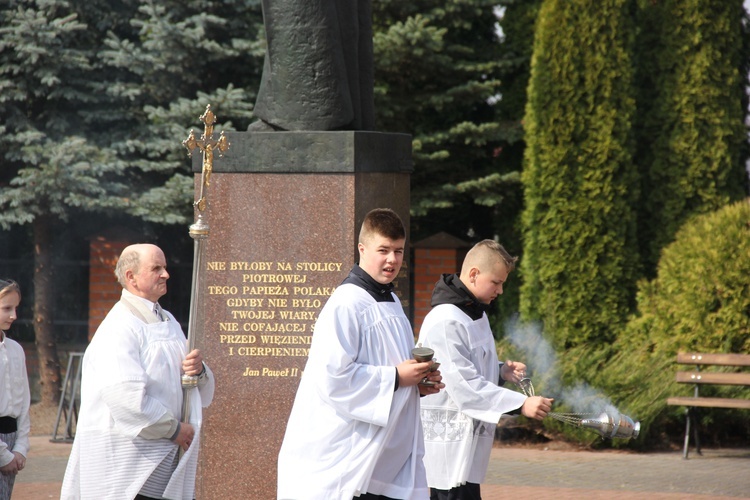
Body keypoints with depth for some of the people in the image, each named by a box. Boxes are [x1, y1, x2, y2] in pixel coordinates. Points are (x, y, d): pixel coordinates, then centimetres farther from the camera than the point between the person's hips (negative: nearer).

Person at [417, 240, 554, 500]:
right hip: (450, 444, -10)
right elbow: (463, 385, -24)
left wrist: (502, 372, 3)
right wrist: (521, 404, -28)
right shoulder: (445, 321, -18)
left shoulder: (476, 315, 15)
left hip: (468, 442, 10)